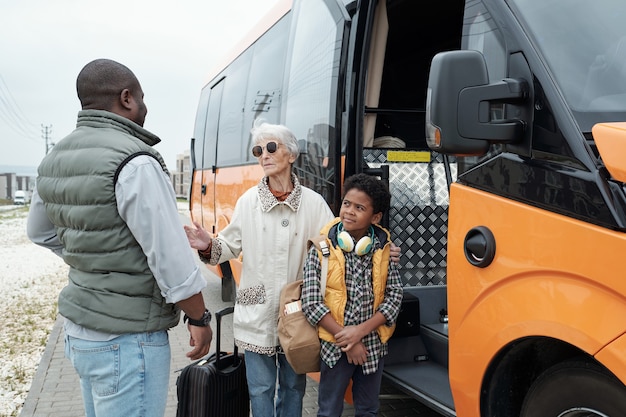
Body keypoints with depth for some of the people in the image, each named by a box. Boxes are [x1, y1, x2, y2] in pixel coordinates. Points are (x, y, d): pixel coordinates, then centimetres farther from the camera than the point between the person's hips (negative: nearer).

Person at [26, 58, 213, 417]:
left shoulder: (55, 159, 5)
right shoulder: (135, 163, -21)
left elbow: (40, 232, 20)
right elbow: (172, 259, -20)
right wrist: (200, 318, -8)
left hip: (79, 330, 8)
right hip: (127, 339, -8)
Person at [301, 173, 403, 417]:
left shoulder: (383, 249, -4)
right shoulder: (322, 248, -12)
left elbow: (395, 296, -4)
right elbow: (311, 303, -14)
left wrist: (361, 331, -16)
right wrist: (347, 342, -15)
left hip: (373, 345, 3)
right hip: (335, 346, -2)